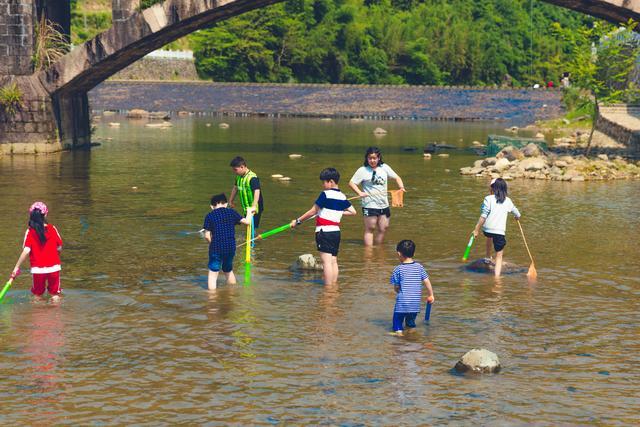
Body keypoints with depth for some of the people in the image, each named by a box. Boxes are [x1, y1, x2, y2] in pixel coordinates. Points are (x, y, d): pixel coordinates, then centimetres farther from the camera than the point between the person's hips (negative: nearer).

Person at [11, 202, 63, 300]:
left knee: (37, 294, 18)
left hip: (38, 269, -1)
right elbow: (59, 248, 1)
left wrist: (17, 267, -10)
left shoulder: (30, 232, -7)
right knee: (55, 294, 11)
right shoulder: (52, 229, -3)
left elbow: (26, 251, -15)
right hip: (54, 266, 1)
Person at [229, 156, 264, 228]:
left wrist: (254, 206, -44)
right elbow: (235, 188, 22)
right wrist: (231, 201, 31)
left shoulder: (252, 178, -23)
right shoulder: (239, 177, 6)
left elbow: (257, 191, -35)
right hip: (246, 209, 9)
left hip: (253, 210, -9)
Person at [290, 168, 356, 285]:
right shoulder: (342, 197, 9)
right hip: (336, 231, 7)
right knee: (333, 261, 10)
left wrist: (298, 221, 1)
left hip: (324, 231, -7)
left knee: (326, 261, -10)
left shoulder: (325, 194, -10)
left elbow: (312, 212, -7)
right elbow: (353, 211, 16)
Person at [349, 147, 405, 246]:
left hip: (384, 204, 4)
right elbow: (351, 183, -5)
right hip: (370, 205, -4)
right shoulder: (363, 170, -4)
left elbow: (396, 178, 13)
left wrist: (401, 187, -5)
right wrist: (360, 193, -19)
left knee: (383, 229, 8)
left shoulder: (384, 167, 7)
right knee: (370, 229, -2)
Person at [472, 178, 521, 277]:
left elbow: (483, 216, -12)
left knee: (489, 237, 38)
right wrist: (517, 217, 51)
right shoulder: (507, 201, 9)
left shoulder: (488, 199, -4)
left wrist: (477, 229, -7)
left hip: (487, 228, 0)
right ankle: (497, 277, -7)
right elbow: (516, 212, 27)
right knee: (499, 256, 5)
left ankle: (488, 257, 54)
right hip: (500, 231, 0)